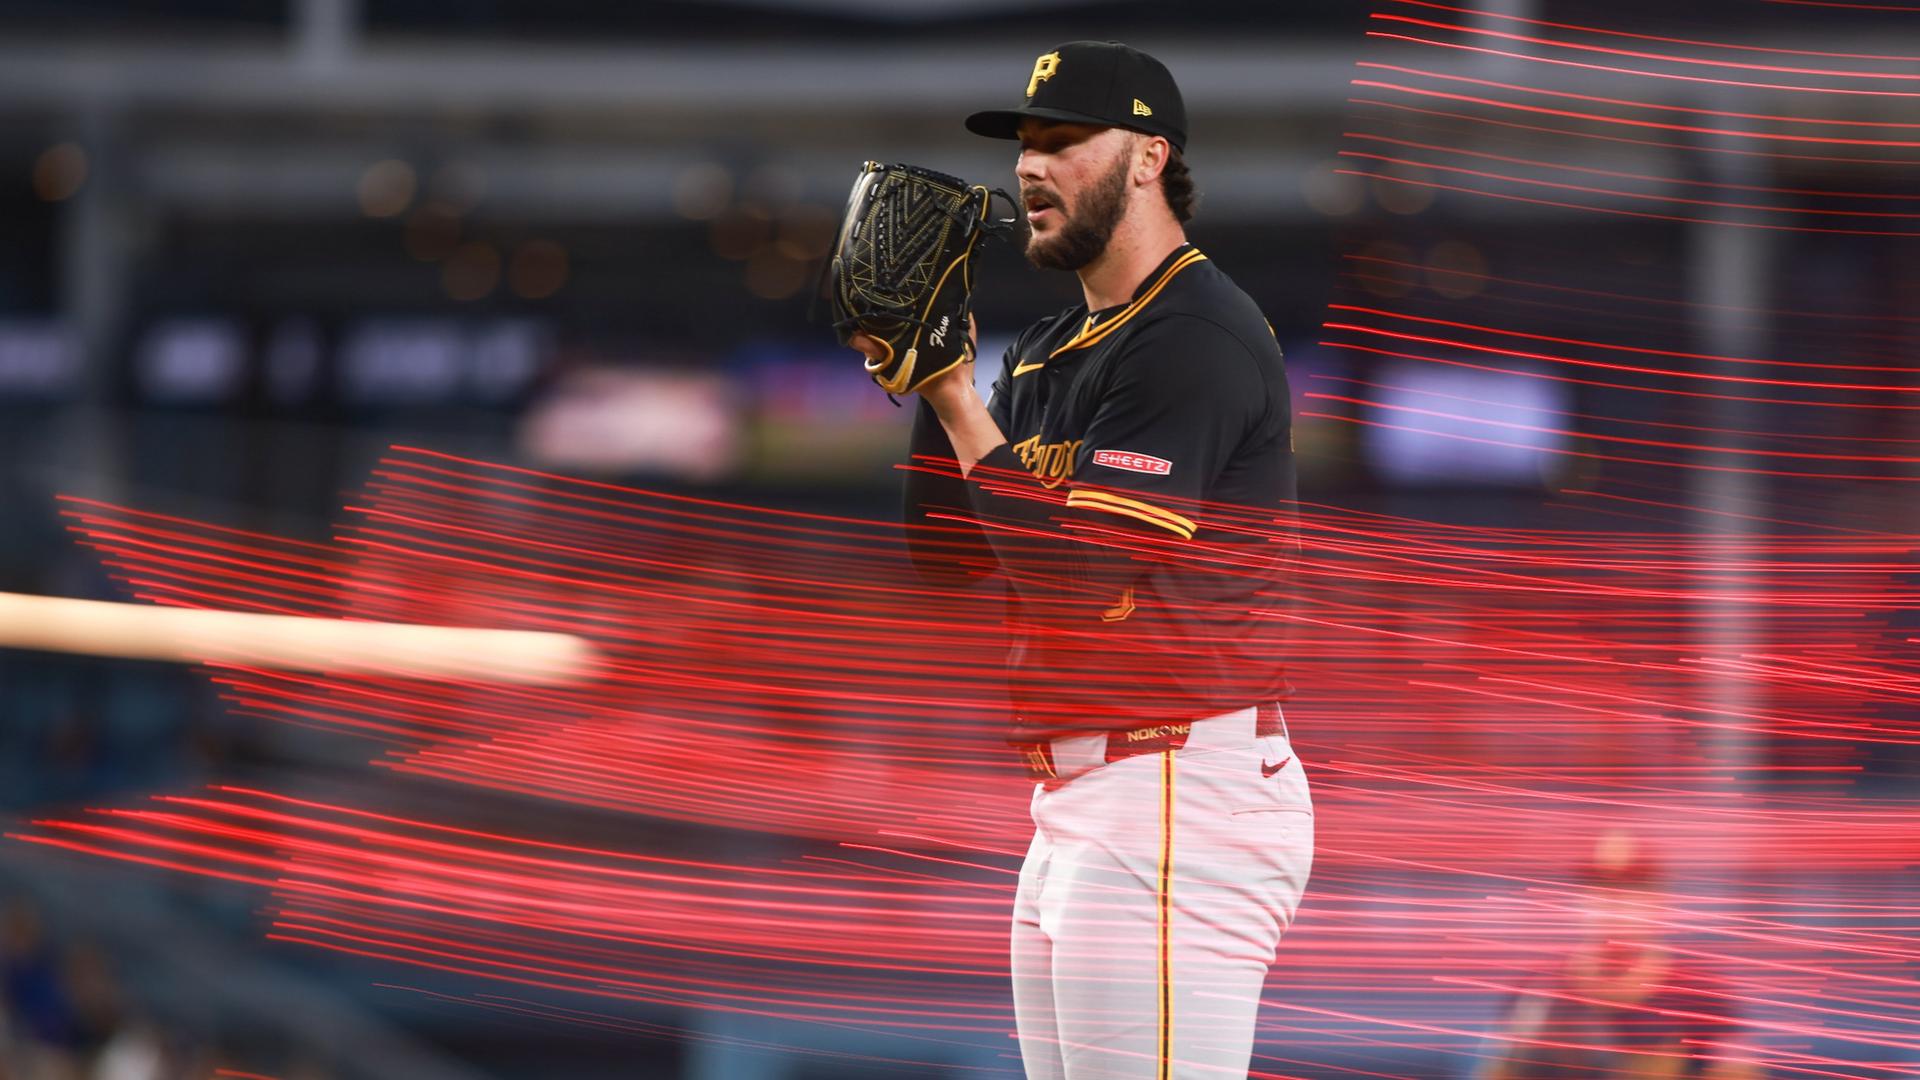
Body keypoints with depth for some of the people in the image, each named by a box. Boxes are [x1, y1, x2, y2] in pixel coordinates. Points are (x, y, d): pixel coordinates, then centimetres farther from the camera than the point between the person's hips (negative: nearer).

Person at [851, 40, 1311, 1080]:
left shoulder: (1199, 334, -12)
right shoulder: (1049, 351, 19)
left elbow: (1078, 571, -18)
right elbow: (944, 553, 17)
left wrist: (956, 395, -10)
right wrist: (931, 376, 6)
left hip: (1176, 801, -11)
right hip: (1075, 807, 11)